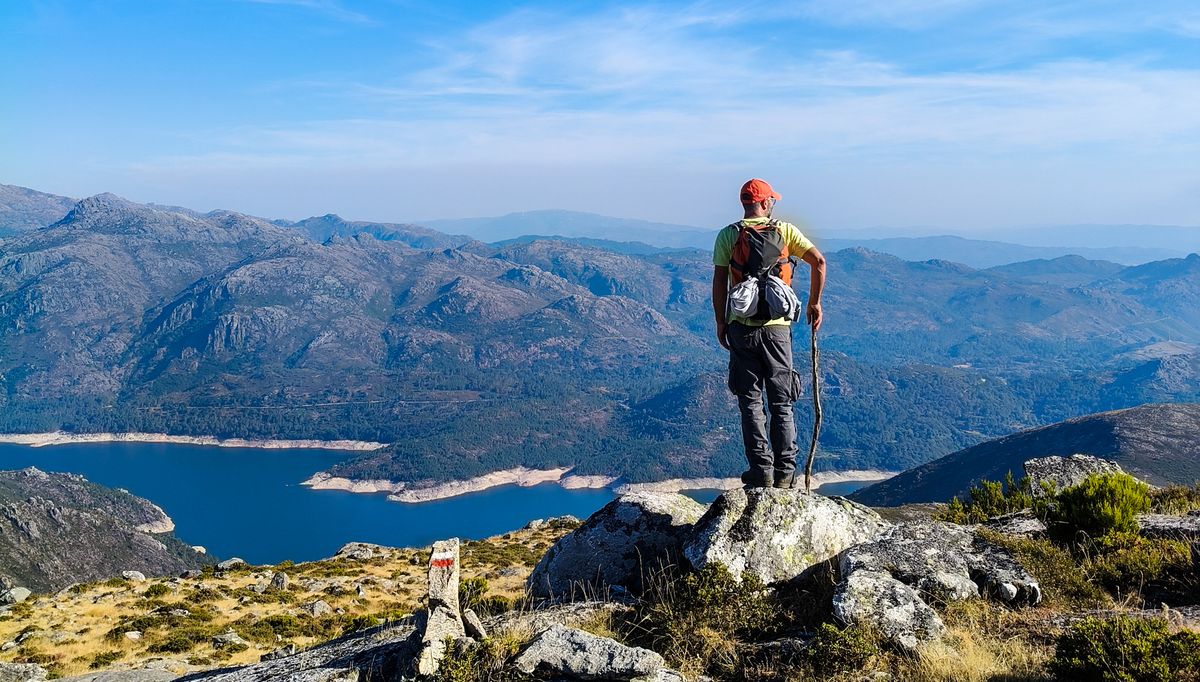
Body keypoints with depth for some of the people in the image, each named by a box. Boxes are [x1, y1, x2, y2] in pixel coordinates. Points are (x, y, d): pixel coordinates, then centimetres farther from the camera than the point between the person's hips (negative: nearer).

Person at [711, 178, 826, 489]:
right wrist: (814, 303, 8)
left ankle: (761, 471, 3)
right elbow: (818, 261, -3)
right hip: (777, 327, 1)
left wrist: (720, 322, 5)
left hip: (742, 326, -1)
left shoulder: (727, 235, 0)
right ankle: (785, 473, 9)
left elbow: (719, 282, -3)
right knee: (781, 402, 9)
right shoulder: (785, 230, 2)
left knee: (751, 402, 5)